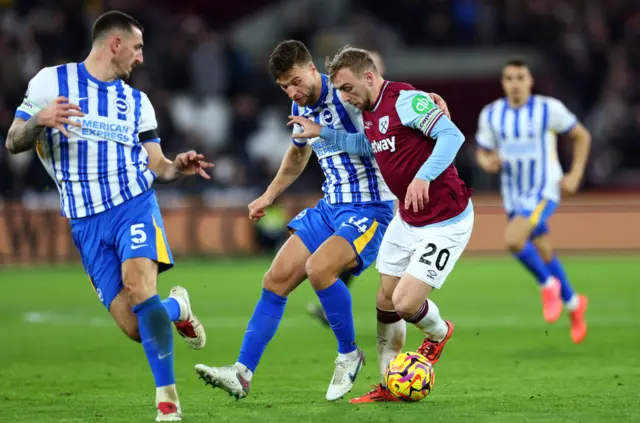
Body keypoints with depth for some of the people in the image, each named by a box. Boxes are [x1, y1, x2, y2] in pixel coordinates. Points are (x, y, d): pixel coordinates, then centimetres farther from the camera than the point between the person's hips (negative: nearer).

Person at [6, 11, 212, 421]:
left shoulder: (137, 102, 15)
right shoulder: (51, 81, 4)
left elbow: (157, 166, 14)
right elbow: (14, 142, 1)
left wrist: (179, 166, -9)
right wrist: (40, 120, -20)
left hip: (134, 204, 1)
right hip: (85, 220, -1)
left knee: (138, 287, -28)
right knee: (135, 328, -6)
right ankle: (176, 307, 29)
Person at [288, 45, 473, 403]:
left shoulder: (406, 101, -22)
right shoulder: (369, 111, 6)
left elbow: (452, 136, -30)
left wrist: (424, 176, -40)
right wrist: (322, 133, 19)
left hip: (445, 222, -9)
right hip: (406, 220, 9)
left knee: (406, 303, -13)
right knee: (386, 301, 8)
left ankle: (439, 333, 21)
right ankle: (390, 385, 21)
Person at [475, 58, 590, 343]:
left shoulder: (549, 109, -10)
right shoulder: (491, 114, -1)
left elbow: (582, 136, 2)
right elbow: (482, 152, 9)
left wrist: (575, 175, -6)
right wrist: (487, 163, -15)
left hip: (544, 191, -5)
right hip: (514, 196, 5)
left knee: (513, 240, -27)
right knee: (544, 255, 16)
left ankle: (548, 285, -2)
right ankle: (573, 304, 39)